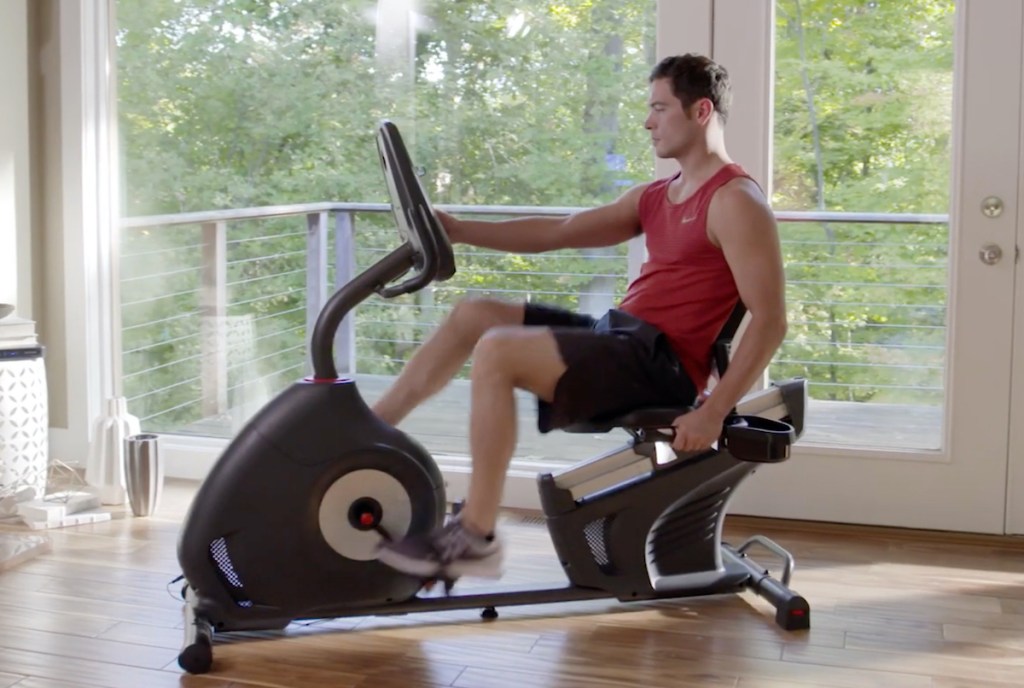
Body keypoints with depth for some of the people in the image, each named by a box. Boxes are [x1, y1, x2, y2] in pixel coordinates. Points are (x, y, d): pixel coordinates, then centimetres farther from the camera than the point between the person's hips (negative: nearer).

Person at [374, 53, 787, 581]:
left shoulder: (736, 202, -10)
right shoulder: (657, 197, 18)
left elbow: (770, 322, -17)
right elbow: (558, 233, 18)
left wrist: (713, 411, -24)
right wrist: (458, 231, 11)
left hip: (660, 365, -9)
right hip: (615, 334, 9)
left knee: (496, 351, -23)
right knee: (473, 315, 10)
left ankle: (475, 538, -18)